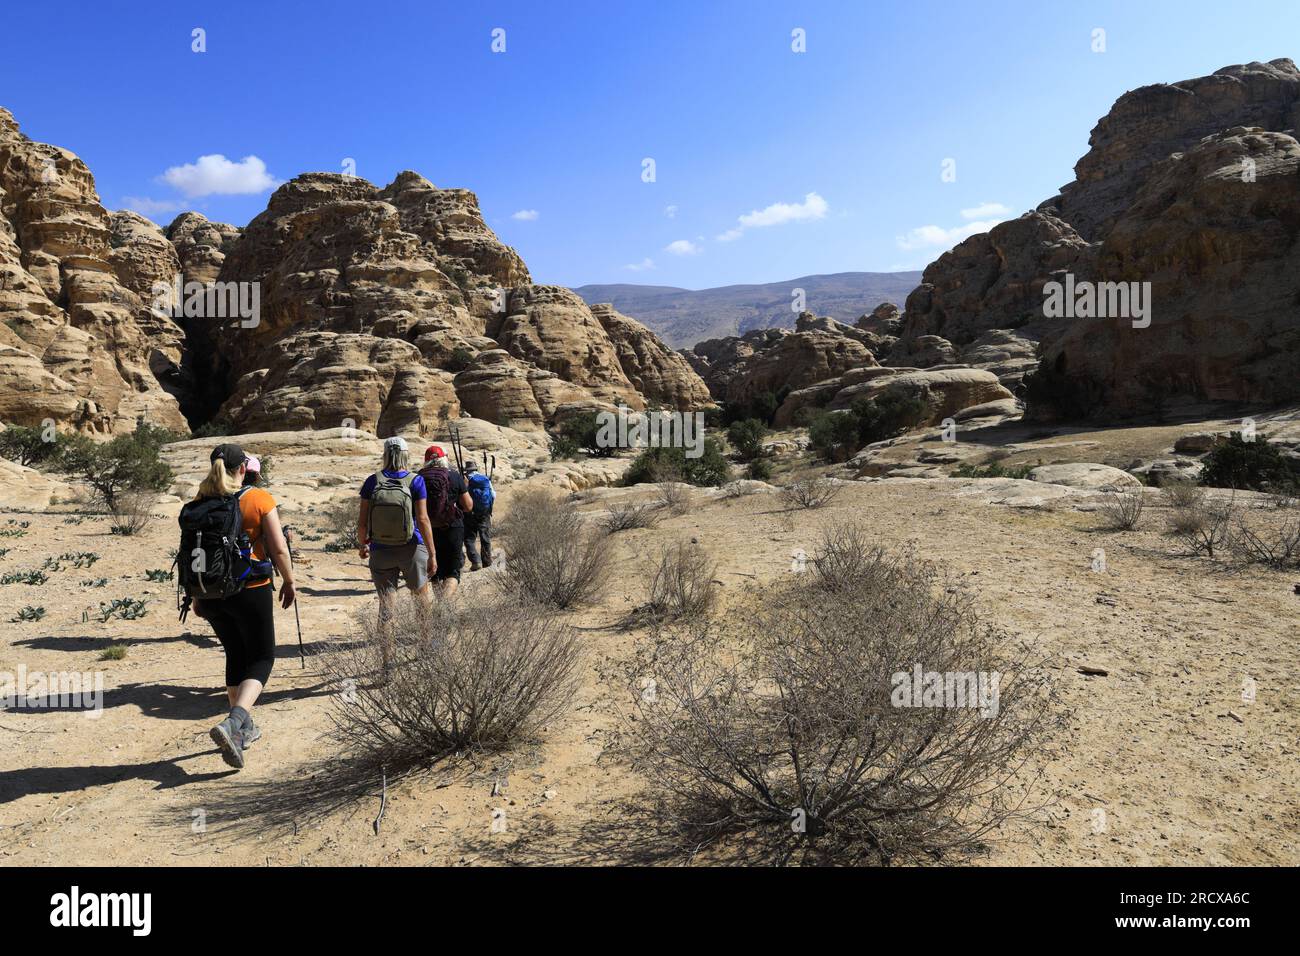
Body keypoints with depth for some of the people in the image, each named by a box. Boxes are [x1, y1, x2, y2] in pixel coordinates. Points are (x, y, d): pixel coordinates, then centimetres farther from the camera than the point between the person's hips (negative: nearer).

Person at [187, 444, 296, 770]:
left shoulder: (197, 504, 2)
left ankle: (243, 727, 29)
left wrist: (196, 595, 17)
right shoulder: (259, 499, -10)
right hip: (251, 590, -5)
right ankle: (232, 722, -15)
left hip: (211, 593, 5)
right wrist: (289, 582, 4)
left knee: (235, 656, 21)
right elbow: (279, 549, -11)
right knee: (262, 658, 8)